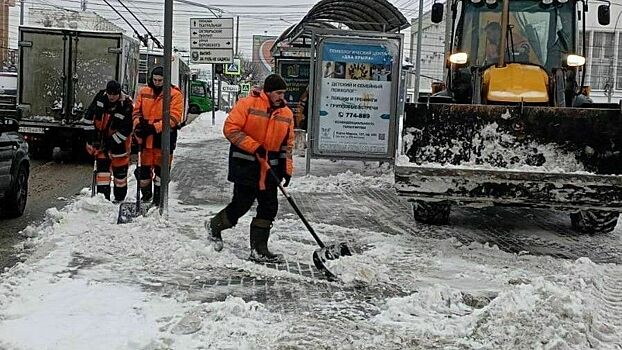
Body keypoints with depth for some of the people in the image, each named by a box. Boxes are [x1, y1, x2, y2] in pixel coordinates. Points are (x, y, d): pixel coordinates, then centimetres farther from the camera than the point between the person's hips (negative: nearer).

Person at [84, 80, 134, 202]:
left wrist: (112, 142, -23)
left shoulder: (127, 105, -23)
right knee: (102, 165, -4)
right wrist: (90, 130, -2)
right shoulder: (100, 96, -11)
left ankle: (120, 196, 21)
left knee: (119, 168, 5)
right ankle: (103, 195, -4)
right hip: (100, 137, 3)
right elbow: (90, 113, 1)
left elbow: (126, 129, -21)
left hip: (118, 139, -3)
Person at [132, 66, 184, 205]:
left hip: (164, 138, -4)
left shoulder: (175, 94, -6)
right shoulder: (143, 92, 7)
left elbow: (174, 117, -14)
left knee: (161, 168, 4)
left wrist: (155, 127, -22)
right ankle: (145, 194, 30)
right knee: (144, 167, 11)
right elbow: (137, 111, 12)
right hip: (146, 138, 4)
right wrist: (138, 124, -9)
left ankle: (158, 198, 15)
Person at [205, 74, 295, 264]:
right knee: (242, 203, -2)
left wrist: (287, 168, 7)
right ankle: (214, 226, 25)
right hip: (245, 165, -6)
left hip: (269, 169, 6)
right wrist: (254, 146, -19)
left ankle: (259, 249, 12)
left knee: (269, 207, 3)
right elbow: (230, 128, -13)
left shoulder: (286, 113, 8)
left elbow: (287, 143, 16)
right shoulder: (247, 104, -9)